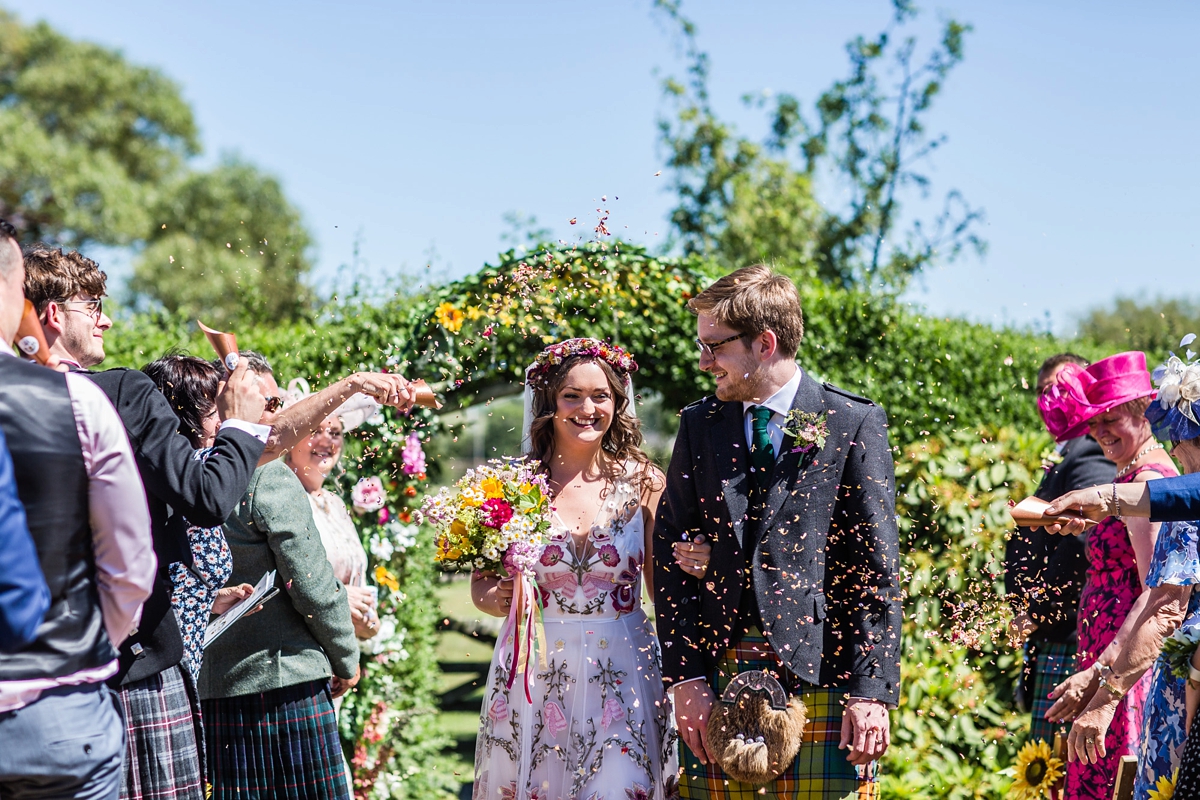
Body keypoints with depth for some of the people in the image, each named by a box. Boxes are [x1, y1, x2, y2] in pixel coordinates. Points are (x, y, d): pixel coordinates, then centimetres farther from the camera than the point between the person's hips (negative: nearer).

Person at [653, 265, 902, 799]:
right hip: (716, 678, 3)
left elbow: (878, 568, -2)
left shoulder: (854, 423, 0)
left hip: (821, 673, -3)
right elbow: (670, 555, 8)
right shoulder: (699, 425, 11)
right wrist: (685, 677, -2)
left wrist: (872, 689, -9)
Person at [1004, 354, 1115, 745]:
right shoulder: (1066, 458, 20)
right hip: (1056, 638, 10)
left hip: (1072, 638, -10)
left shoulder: (1090, 457, -12)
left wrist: (1038, 612, -16)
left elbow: (1081, 545, -23)